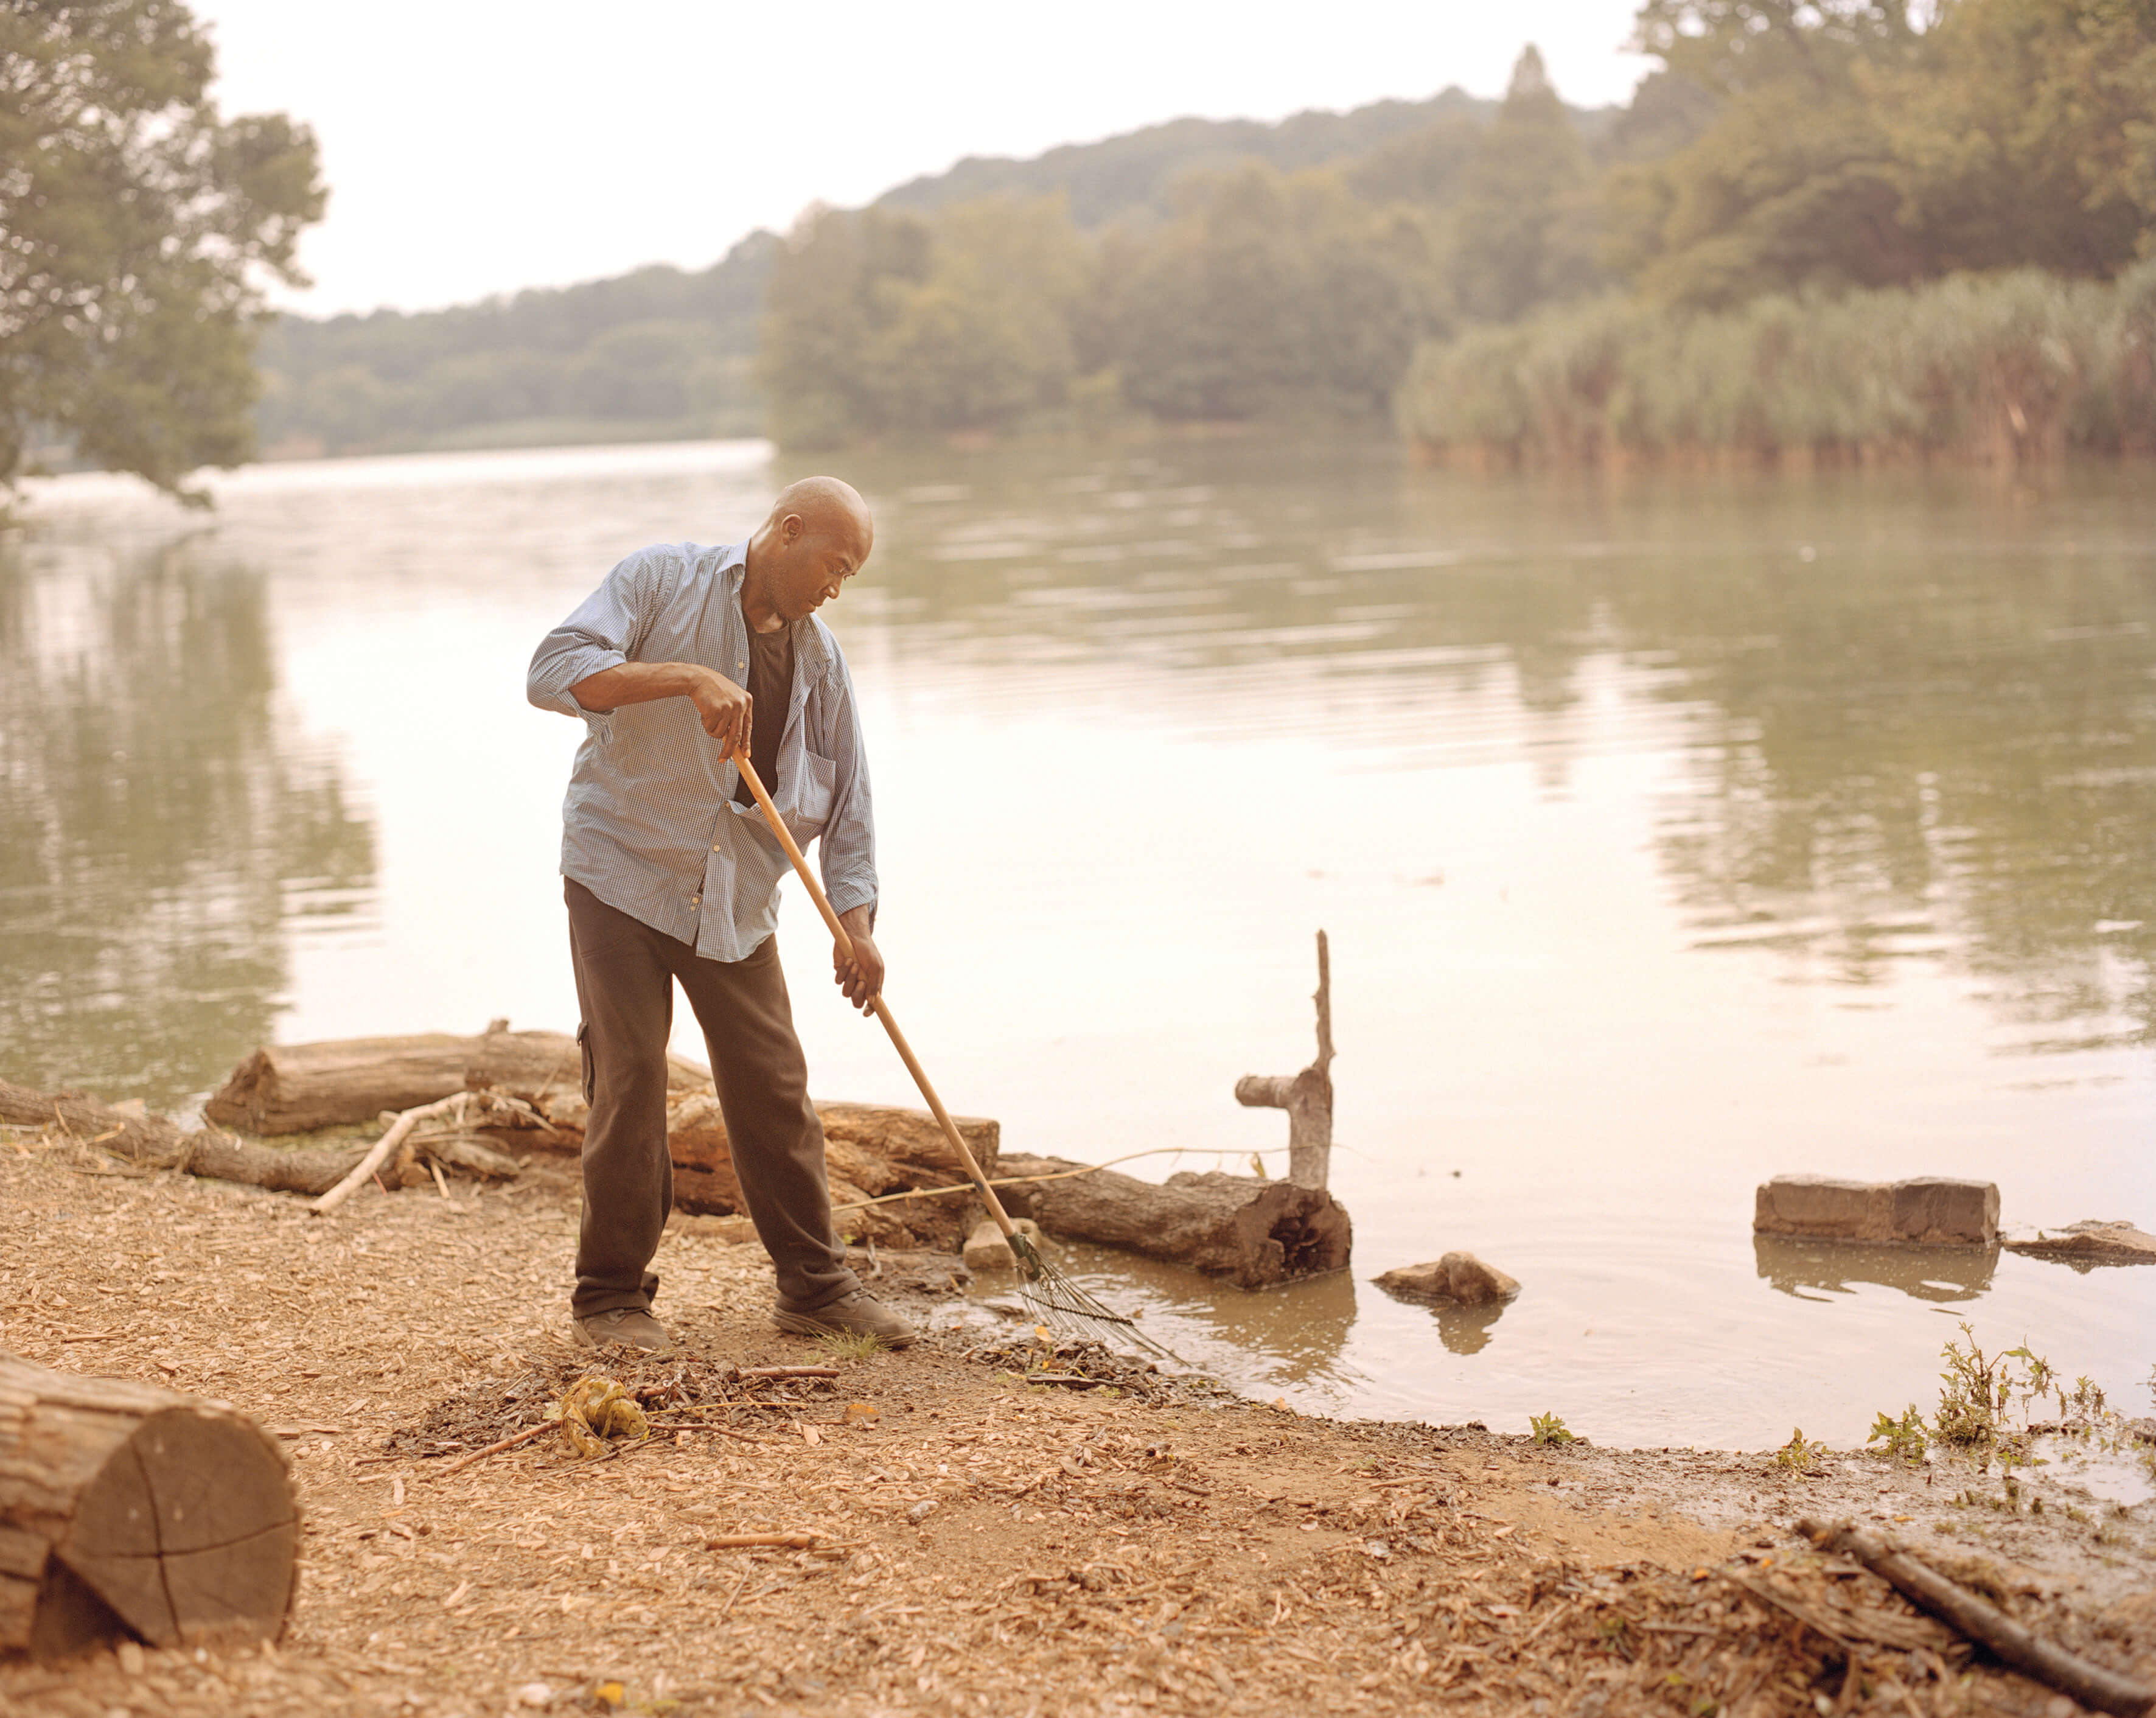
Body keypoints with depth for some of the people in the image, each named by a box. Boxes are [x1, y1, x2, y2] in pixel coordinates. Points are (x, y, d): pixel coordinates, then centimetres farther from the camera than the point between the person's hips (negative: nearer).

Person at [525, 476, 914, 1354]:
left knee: (774, 1087, 6)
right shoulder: (660, 581, -7)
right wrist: (687, 676, -32)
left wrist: (856, 922, -2)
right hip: (622, 876, -5)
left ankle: (815, 1285, 18)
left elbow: (845, 793, 9)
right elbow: (555, 671, -21)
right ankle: (611, 1296, 5)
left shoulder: (817, 654, 7)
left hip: (736, 901, 5)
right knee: (630, 1082, -8)